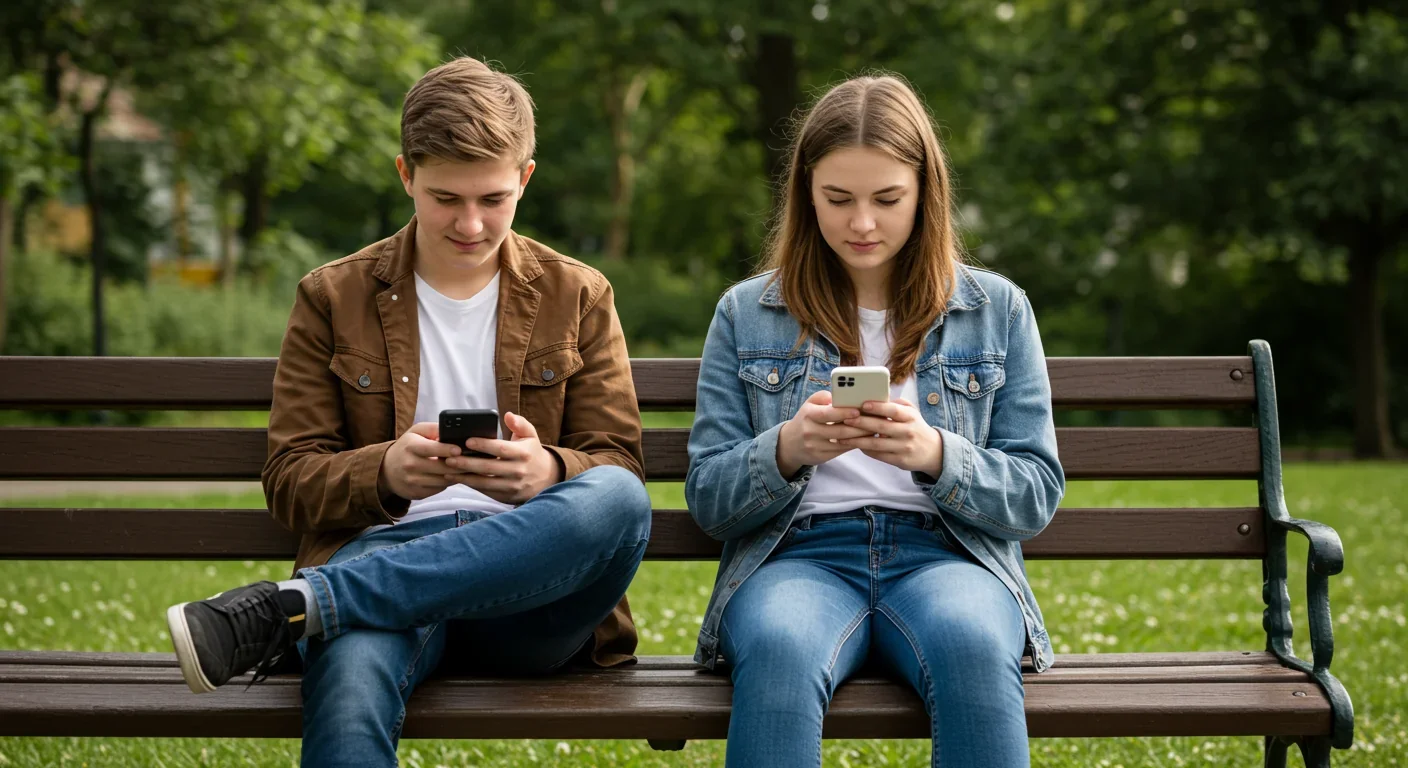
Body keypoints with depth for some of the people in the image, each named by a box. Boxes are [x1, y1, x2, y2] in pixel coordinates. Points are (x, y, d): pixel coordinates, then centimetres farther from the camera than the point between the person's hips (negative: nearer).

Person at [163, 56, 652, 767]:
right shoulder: (333, 298, 13)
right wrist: (385, 472, -14)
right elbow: (290, 482, 9)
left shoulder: (578, 296, 15)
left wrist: (547, 470, -15)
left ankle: (290, 606, -34)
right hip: (382, 552, -3)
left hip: (527, 579, 4)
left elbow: (618, 464, 10)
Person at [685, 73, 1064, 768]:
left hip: (945, 553, 0)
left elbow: (1036, 495, 8)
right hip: (799, 554, 0)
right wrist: (787, 450, -12)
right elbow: (706, 500, 10)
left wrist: (935, 454, -12)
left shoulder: (998, 310, 13)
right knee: (778, 651, -37)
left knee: (974, 646, -37)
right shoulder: (747, 313, 13)